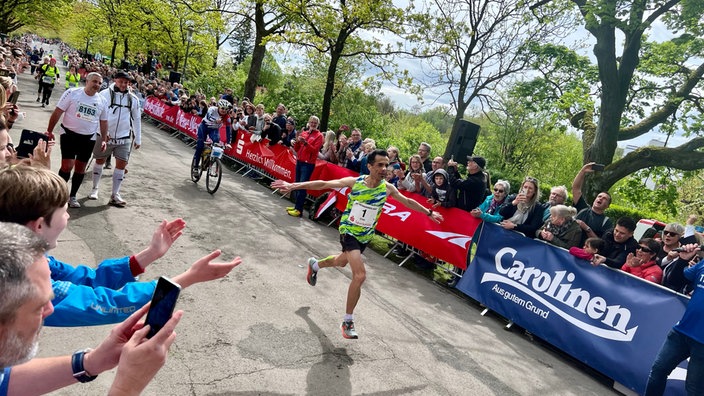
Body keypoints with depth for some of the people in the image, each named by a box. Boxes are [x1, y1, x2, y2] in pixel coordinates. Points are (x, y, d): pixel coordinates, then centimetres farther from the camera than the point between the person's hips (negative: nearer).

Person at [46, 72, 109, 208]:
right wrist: (50, 130, -8)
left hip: (88, 138, 4)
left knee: (81, 167, 9)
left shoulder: (102, 101, 3)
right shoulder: (72, 93, -7)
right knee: (67, 166, -10)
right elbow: (58, 112, -6)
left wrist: (104, 140, 8)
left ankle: (72, 196, 22)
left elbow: (103, 122, 12)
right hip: (69, 134, -3)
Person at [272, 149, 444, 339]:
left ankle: (315, 264, 63)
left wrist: (429, 212, 14)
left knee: (341, 262, 29)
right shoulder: (354, 182, -20)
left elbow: (408, 202, 7)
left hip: (365, 236, 5)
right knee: (360, 275, -20)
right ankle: (347, 321, -2)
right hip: (349, 231, -5)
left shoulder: (388, 188, -10)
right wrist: (293, 186, -26)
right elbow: (323, 184, -20)